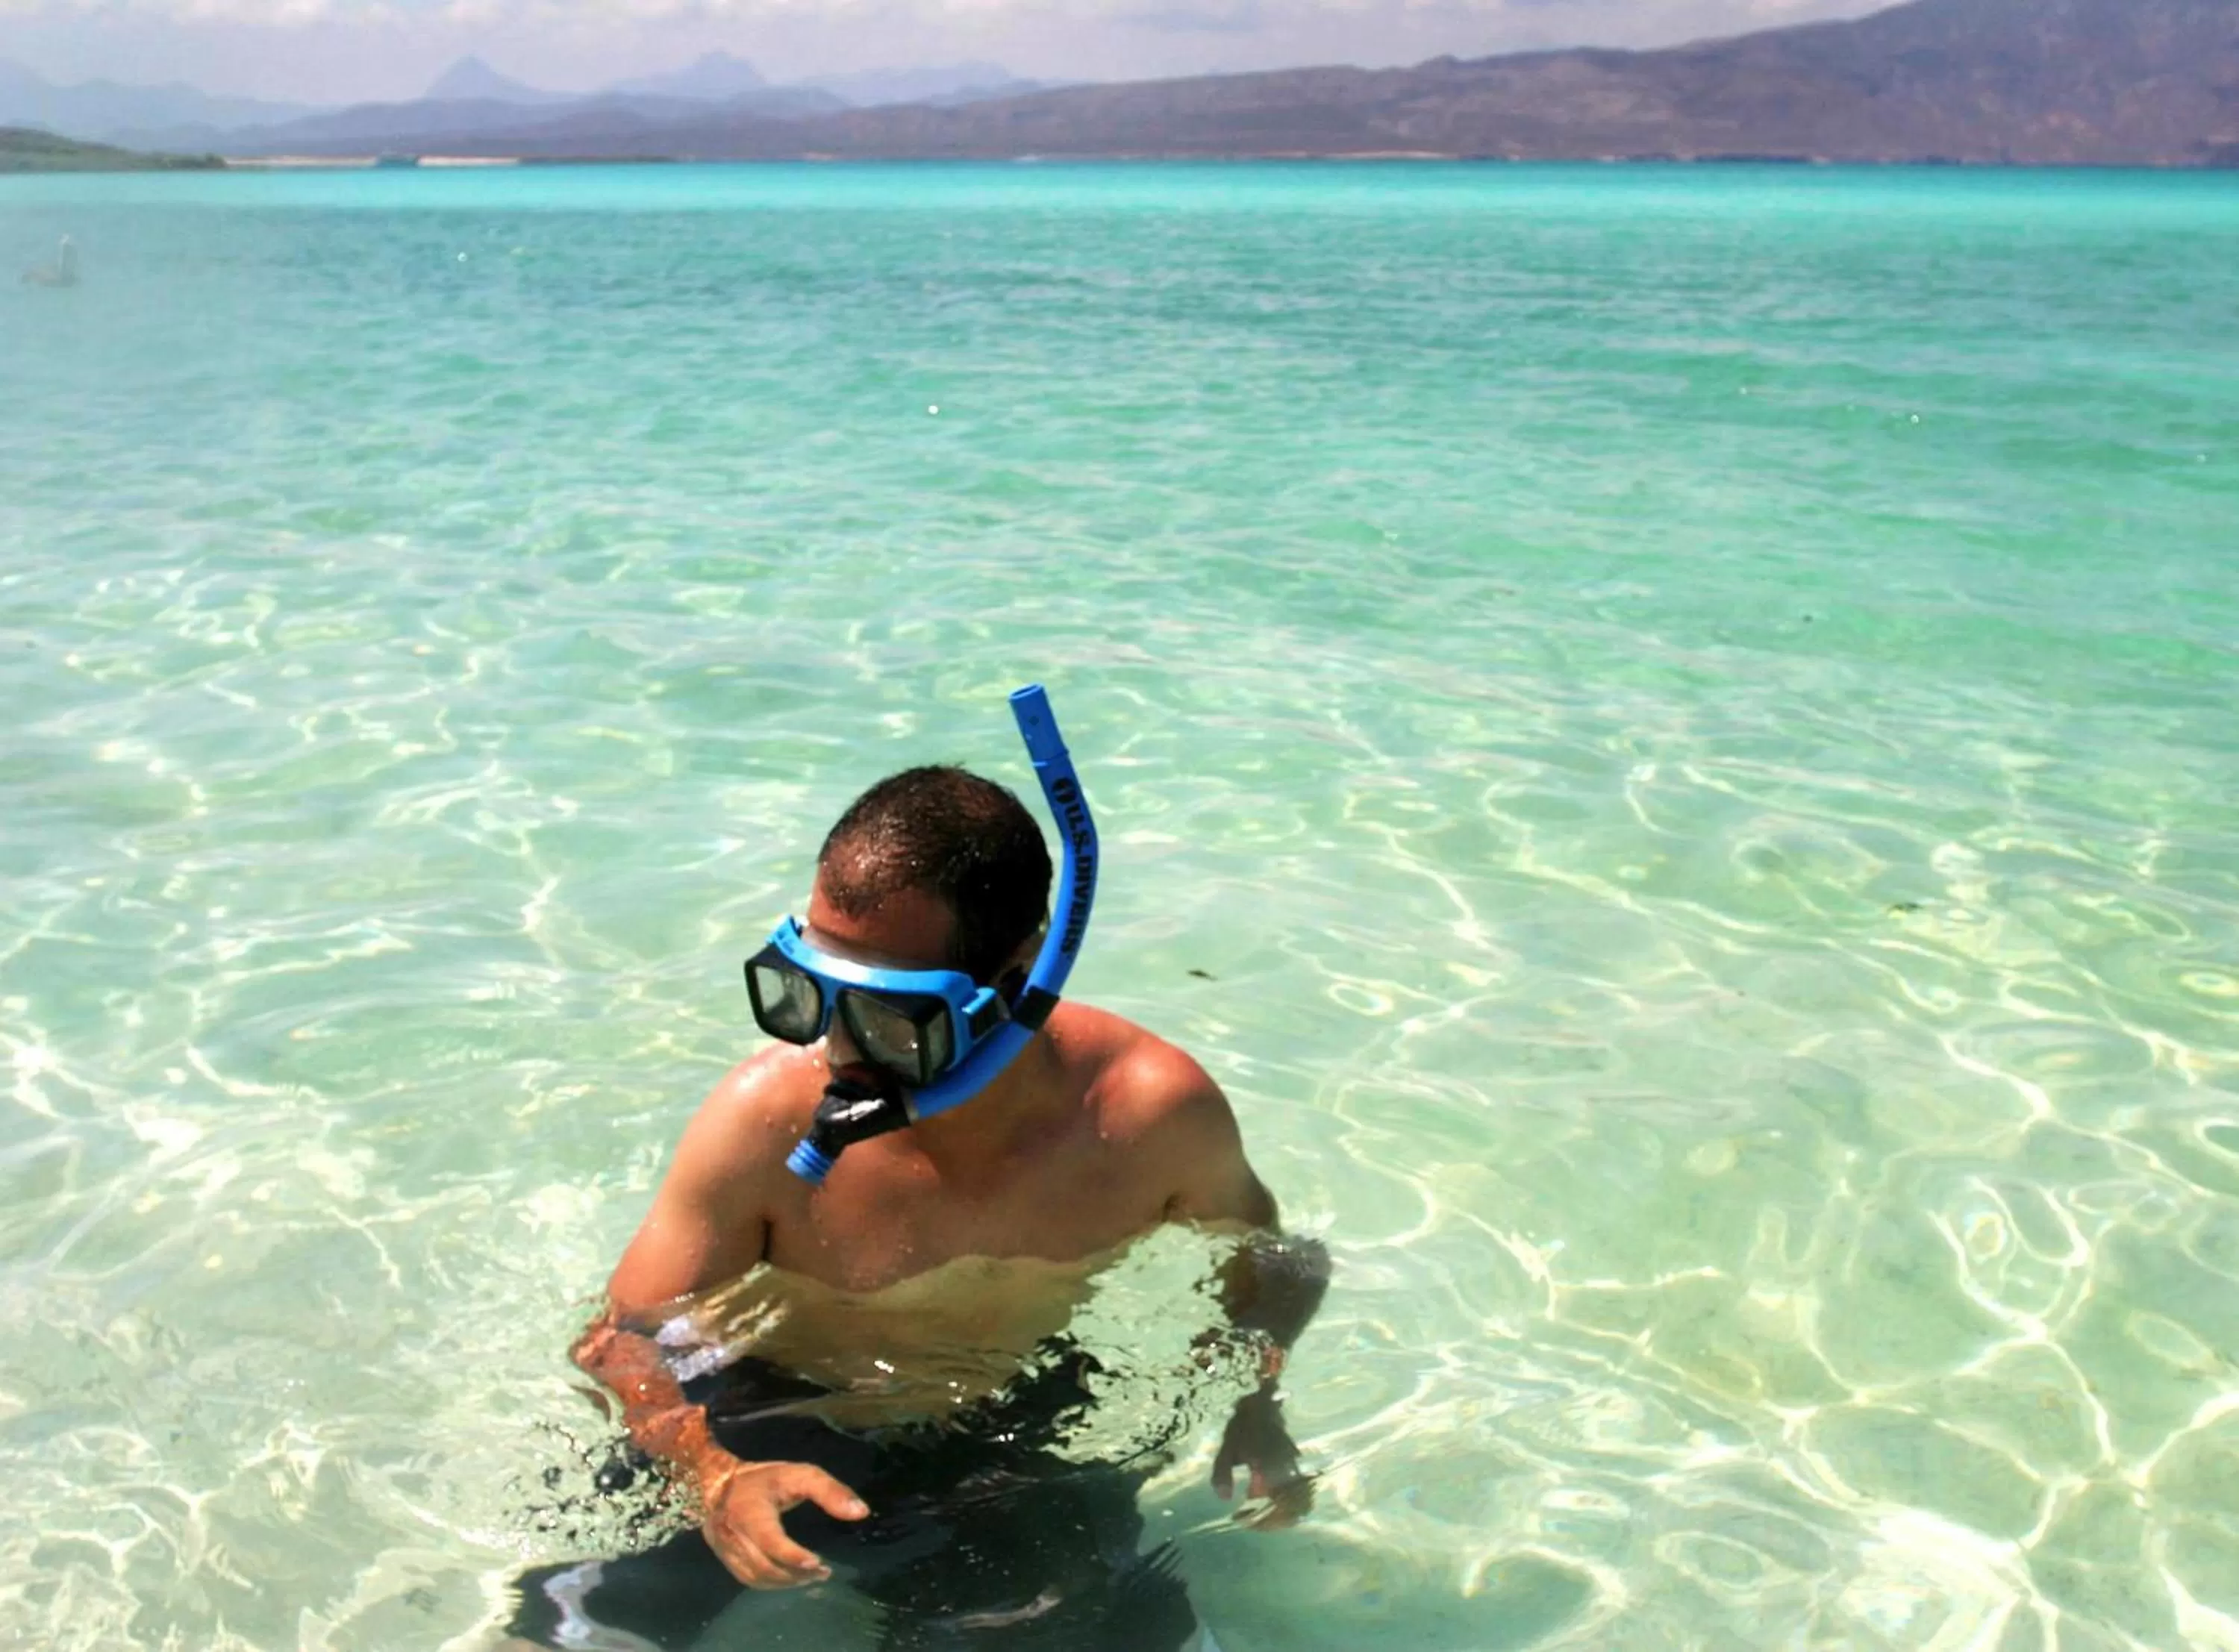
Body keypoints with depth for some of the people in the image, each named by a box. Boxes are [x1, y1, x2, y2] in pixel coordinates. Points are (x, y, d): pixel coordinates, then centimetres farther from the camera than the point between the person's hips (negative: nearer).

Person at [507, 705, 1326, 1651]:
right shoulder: (769, 1117, -25)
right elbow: (624, 1341, -14)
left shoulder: (1151, 1115, -22)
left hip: (1028, 1455, 1)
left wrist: (1258, 1399, -18)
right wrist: (710, 1472, -33)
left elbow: (1272, 1259, 0)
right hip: (776, 1433, -1)